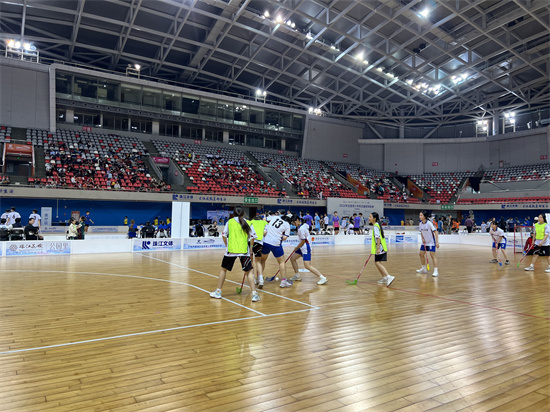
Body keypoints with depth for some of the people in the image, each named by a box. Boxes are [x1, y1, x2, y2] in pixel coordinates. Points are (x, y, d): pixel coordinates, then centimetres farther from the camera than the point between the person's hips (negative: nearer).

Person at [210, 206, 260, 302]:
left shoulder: (230, 222, 5)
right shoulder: (247, 223, 5)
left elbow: (224, 235, 7)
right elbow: (253, 236, 2)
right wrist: (250, 247, 15)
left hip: (231, 250, 0)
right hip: (244, 251, 0)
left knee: (223, 269, 17)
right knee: (249, 271, 6)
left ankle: (218, 292, 24)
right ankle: (254, 294, -2)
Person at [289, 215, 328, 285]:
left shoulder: (301, 229, -22)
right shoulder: (304, 224, 4)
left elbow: (303, 242, -19)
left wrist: (296, 248, -1)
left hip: (306, 248, -10)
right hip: (302, 247, 10)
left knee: (307, 266, -14)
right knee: (292, 259, 12)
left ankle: (322, 278, -11)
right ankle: (297, 276, 23)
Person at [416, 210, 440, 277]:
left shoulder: (429, 223, -20)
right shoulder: (420, 224, -1)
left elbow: (436, 232, -19)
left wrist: (437, 242, -23)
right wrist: (422, 238, -2)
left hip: (431, 242, -7)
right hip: (425, 242, 7)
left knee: (432, 255, -13)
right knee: (421, 254, 10)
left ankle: (436, 271, -9)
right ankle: (424, 269, 27)